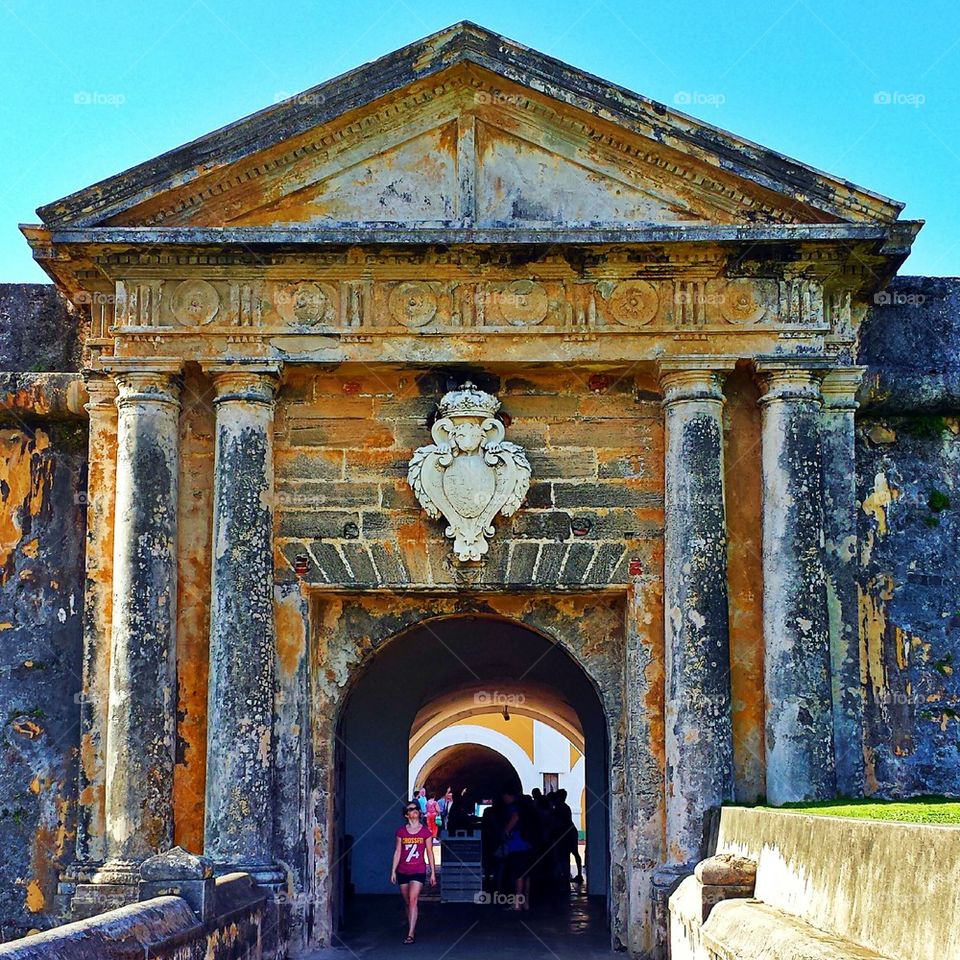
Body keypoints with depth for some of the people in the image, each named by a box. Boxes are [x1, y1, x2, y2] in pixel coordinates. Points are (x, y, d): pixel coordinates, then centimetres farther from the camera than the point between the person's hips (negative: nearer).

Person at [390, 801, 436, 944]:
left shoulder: (425, 831, 1)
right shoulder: (401, 831, 5)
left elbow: (429, 853, 5)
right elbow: (397, 852, 8)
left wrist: (433, 873, 5)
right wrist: (393, 871, 5)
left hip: (419, 871, -3)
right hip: (403, 871, 3)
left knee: (413, 899, -16)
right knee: (407, 903, 10)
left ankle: (410, 934, -19)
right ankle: (412, 929, 25)